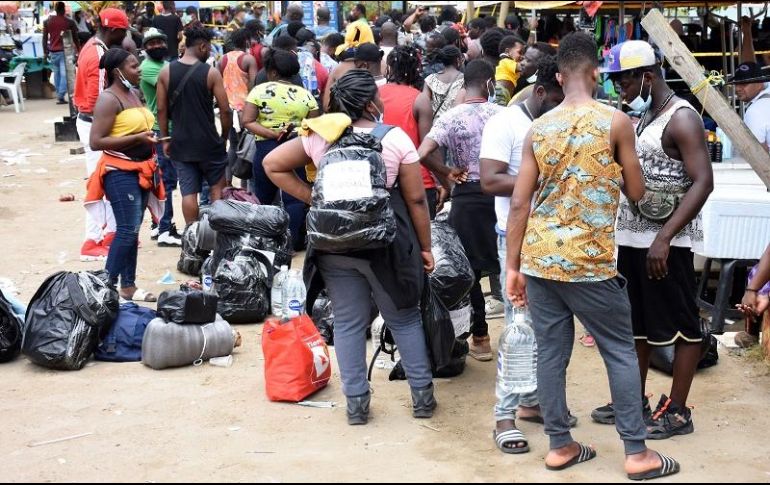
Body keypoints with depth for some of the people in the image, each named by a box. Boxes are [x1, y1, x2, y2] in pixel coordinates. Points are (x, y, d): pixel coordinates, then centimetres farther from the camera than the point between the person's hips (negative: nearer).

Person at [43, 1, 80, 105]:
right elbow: (75, 38, 2)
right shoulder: (69, 22, -2)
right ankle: (61, 96, -15)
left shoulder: (47, 22, 8)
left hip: (53, 52, 4)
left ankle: (59, 95, 18)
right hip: (64, 51, -4)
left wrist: (45, 52, 15)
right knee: (64, 74, -6)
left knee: (56, 73, 15)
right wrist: (78, 50, 11)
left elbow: (45, 38, 10)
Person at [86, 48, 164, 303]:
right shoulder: (108, 100, -14)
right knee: (127, 230, -13)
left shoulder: (133, 94, 14)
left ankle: (128, 286, 17)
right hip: (120, 172, -9)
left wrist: (150, 137, 11)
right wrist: (137, 138, -23)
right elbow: (96, 142, -20)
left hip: (141, 170, 9)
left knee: (133, 230, 11)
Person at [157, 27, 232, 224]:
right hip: (208, 141, -3)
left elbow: (161, 109, 1)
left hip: (180, 143, 3)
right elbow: (225, 110, -9)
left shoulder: (166, 72, 0)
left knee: (188, 192, 6)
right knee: (217, 187, 14)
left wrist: (165, 139, 10)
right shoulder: (211, 73, -9)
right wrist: (224, 137, 5)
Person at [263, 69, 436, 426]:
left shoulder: (318, 136, 0)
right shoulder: (396, 139, -8)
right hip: (386, 245, -2)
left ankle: (356, 403, 15)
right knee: (404, 319, 12)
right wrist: (425, 248, 4)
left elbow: (273, 164, 4)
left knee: (348, 324, 10)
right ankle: (422, 396, 19)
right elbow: (416, 199, -5)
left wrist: (312, 199, 2)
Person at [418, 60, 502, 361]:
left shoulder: (450, 118, -7)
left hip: (467, 197, -1)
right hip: (500, 193, 1)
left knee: (470, 270, 9)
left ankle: (481, 339, 13)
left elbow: (422, 154, -18)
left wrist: (448, 173, -4)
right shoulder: (501, 114, -5)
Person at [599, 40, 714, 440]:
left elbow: (703, 183, -21)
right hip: (632, 237, 9)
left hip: (667, 242, -9)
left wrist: (664, 238, -26)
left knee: (680, 324, 1)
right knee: (636, 323, 15)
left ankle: (677, 411, 8)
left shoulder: (681, 119, -13)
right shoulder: (641, 118, 14)